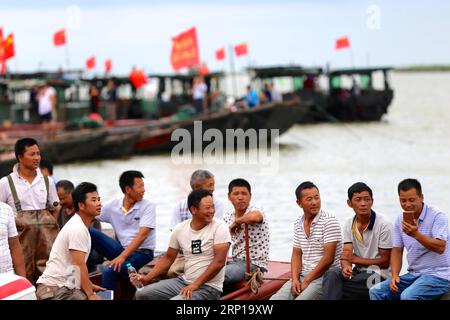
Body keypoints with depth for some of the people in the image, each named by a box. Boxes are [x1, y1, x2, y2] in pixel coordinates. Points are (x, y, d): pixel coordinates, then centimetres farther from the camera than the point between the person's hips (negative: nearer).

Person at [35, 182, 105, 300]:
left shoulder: (79, 225, 15)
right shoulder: (78, 229, -16)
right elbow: (79, 265, -18)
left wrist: (89, 285, 21)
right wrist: (90, 294, -16)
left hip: (63, 285, 10)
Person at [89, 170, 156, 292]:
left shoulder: (148, 206, -9)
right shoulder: (113, 206, 3)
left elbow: (142, 235, -19)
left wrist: (122, 256, -28)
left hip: (142, 252, -4)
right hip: (122, 249, 5)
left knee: (110, 271, -29)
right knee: (88, 232, -12)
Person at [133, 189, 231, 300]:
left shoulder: (219, 227, -11)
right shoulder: (179, 229, 3)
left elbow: (219, 262, -17)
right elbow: (168, 258, 13)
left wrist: (195, 285, -20)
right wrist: (147, 278, 1)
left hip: (208, 287, -6)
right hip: (183, 281, 6)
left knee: (175, 299, -30)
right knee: (142, 294, -2)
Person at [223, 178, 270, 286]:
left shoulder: (255, 211, -9)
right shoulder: (228, 218, 11)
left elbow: (254, 217, -36)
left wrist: (236, 222, -18)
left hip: (253, 264, -7)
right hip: (234, 261, 7)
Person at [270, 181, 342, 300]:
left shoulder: (329, 221, -9)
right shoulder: (298, 224, 12)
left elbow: (328, 258, -15)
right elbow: (296, 254, 14)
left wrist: (306, 282, -14)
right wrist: (295, 279, -4)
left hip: (325, 276, -6)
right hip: (302, 275, 6)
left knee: (301, 299, -31)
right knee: (275, 299, -14)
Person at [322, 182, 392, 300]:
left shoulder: (383, 225, -11)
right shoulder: (349, 225, 6)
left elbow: (385, 262, -8)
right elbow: (346, 256, 0)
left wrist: (356, 259, -8)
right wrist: (346, 267, -25)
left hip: (378, 274, -5)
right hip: (358, 272, 5)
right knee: (332, 273, -27)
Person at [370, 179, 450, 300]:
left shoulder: (437, 216, -10)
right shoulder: (400, 220, 8)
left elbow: (440, 248, -21)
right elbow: (397, 250, 12)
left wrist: (416, 234, -33)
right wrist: (395, 275, -4)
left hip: (438, 275, -7)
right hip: (413, 275, 7)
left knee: (408, 296, -33)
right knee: (376, 291, -10)